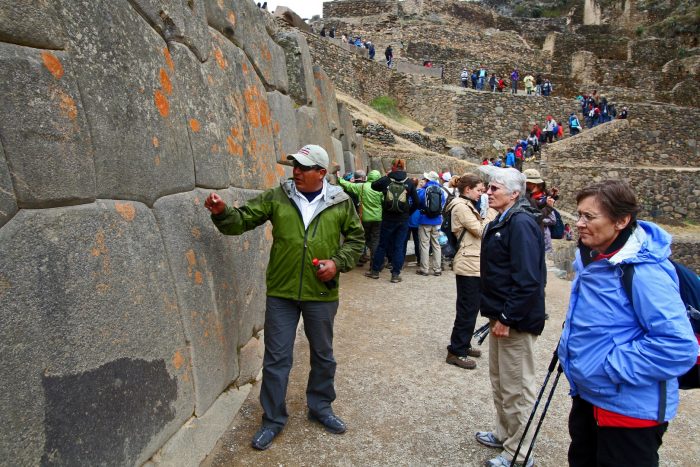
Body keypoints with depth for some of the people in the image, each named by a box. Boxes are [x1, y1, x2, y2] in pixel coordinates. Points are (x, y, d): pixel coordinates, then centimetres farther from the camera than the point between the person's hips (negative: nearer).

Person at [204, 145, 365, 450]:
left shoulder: (341, 203, -2)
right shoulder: (276, 198, -2)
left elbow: (356, 238, 7)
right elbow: (243, 220, -3)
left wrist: (338, 262, -8)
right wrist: (222, 212, -23)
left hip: (322, 294, 1)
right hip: (281, 293, 0)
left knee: (323, 355, 17)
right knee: (276, 358, 8)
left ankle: (320, 408, 40)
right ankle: (273, 419, 27)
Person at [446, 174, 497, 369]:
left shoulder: (468, 205, 17)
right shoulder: (461, 206, -14)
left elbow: (479, 230, 16)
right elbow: (480, 231, -17)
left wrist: (491, 214, 5)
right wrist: (492, 212, -10)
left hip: (474, 263, 10)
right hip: (468, 265, -10)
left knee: (470, 308, 16)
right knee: (467, 309, -4)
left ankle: (463, 345, 28)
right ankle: (456, 352, 5)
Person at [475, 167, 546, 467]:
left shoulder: (521, 223, -20)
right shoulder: (503, 221, 12)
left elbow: (527, 280, -26)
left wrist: (507, 317, -23)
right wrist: (497, 314, 17)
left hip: (516, 320, -10)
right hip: (502, 315, 10)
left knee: (516, 387, 3)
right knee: (499, 379, 22)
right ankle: (504, 434, 39)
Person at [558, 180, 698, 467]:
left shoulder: (643, 271, -27)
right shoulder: (590, 257, 2)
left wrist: (612, 366, -26)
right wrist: (570, 347, 12)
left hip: (630, 409, -9)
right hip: (587, 396, 9)